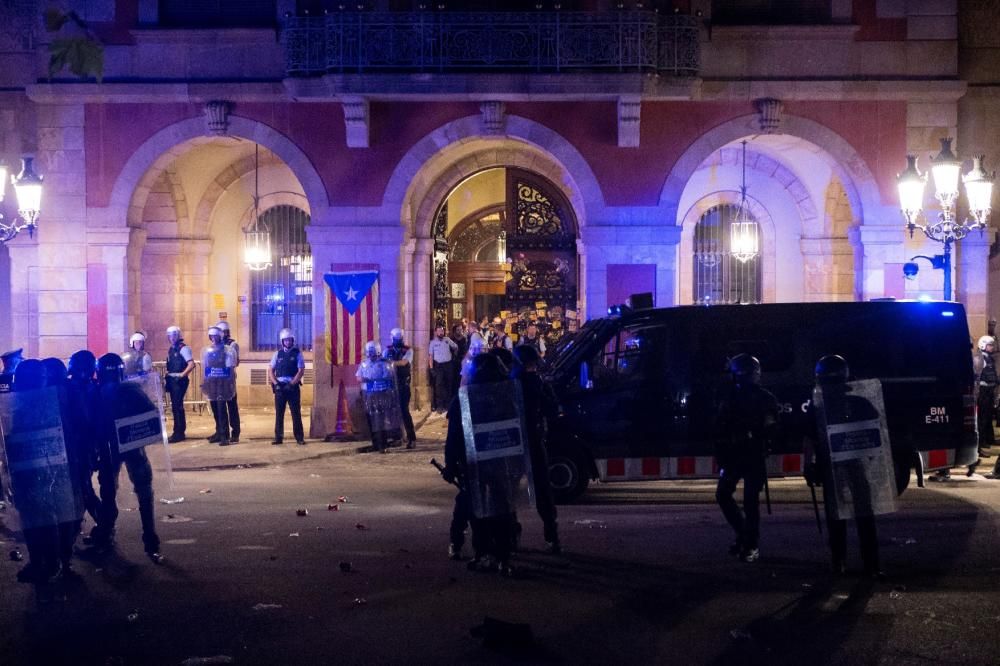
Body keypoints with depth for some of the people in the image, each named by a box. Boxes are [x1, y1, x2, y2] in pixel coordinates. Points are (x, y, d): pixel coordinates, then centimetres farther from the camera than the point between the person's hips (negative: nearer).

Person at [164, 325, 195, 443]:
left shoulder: (183, 348, -11)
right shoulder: (171, 349, 14)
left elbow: (191, 364, -19)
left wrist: (182, 375, -24)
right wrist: (167, 374, 8)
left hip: (179, 381, -8)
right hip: (172, 380, 8)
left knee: (177, 406, -8)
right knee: (175, 406, 11)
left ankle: (179, 433, -4)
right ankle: (179, 432, 18)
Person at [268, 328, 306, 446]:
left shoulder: (297, 354, 3)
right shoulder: (278, 354, 10)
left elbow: (301, 371, -5)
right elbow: (270, 371, 8)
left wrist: (291, 384, -14)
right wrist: (276, 384, -7)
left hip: (293, 386, -2)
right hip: (280, 387, 2)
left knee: (296, 413, -2)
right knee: (279, 414, 3)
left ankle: (299, 437, 1)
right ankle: (278, 437, 7)